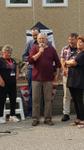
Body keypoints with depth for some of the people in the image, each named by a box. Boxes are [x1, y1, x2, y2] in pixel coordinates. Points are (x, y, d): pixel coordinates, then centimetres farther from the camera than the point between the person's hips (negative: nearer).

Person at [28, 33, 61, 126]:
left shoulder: (51, 49, 6)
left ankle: (48, 118, 10)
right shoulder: (35, 48, 3)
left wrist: (57, 73, 11)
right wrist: (40, 52, -18)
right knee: (35, 99, 1)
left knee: (48, 99, 3)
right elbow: (30, 60, -11)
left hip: (48, 78, 1)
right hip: (36, 77, -1)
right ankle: (35, 119, 8)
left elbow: (57, 62, 13)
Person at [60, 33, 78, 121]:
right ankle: (66, 113, 8)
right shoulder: (65, 49, 10)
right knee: (66, 95, 3)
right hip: (67, 74, 2)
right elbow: (62, 61, 3)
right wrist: (65, 70, -12)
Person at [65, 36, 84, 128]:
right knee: (75, 100, 10)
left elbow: (74, 63, -18)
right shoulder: (76, 53, 20)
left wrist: (67, 62, 1)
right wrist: (70, 63, -5)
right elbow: (70, 63, 17)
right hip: (72, 80, 9)